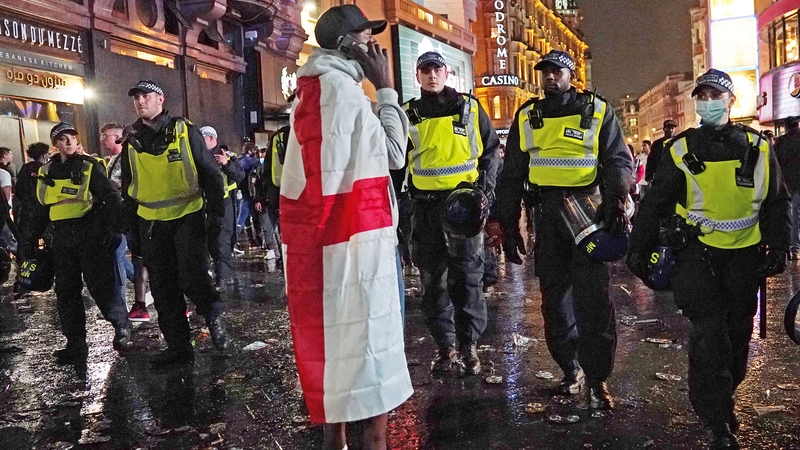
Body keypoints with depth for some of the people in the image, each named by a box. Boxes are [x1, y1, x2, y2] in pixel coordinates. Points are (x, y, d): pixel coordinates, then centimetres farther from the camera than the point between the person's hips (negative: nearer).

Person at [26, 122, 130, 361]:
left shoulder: (90, 167, -2)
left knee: (100, 285, -6)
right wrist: (31, 237, 17)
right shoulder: (47, 172, 14)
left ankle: (121, 326, 14)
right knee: (66, 291, 7)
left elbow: (110, 197, -6)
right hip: (62, 237, 6)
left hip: (89, 234, -6)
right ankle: (75, 343, 15)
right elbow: (42, 208, 21)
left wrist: (110, 227, -18)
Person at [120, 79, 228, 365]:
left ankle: (212, 313, 16)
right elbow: (128, 190, 16)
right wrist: (133, 227, 12)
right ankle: (178, 347, 18)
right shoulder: (131, 142, 8)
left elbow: (210, 174, -3)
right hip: (151, 223, 5)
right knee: (163, 289, 7)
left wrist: (216, 215, -8)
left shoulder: (184, 132, -4)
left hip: (187, 217, -5)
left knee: (191, 279, -15)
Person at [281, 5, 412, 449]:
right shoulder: (343, 88, -12)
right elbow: (395, 153, -3)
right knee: (368, 338, -4)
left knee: (332, 336, 16)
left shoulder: (312, 89, 17)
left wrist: (377, 91, 14)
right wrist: (385, 88, 2)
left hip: (318, 234, 9)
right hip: (354, 234, -9)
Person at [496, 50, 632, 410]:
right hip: (546, 214, 3)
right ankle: (571, 369, 21)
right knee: (555, 296, 7)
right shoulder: (527, 116, 12)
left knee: (593, 297, -6)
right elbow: (512, 174, 15)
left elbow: (619, 160, 5)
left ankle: (597, 379, 4)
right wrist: (508, 224, 10)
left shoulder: (597, 111, 5)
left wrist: (616, 199, -13)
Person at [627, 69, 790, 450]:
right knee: (708, 332, -11)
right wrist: (638, 248, -4)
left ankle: (723, 399, 34)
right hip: (697, 251, -3)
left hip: (744, 253, 3)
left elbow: (777, 201, 9)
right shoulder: (681, 150, -4)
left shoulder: (757, 147, 2)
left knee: (737, 332, 12)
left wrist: (778, 248, 3)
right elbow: (655, 202, -2)